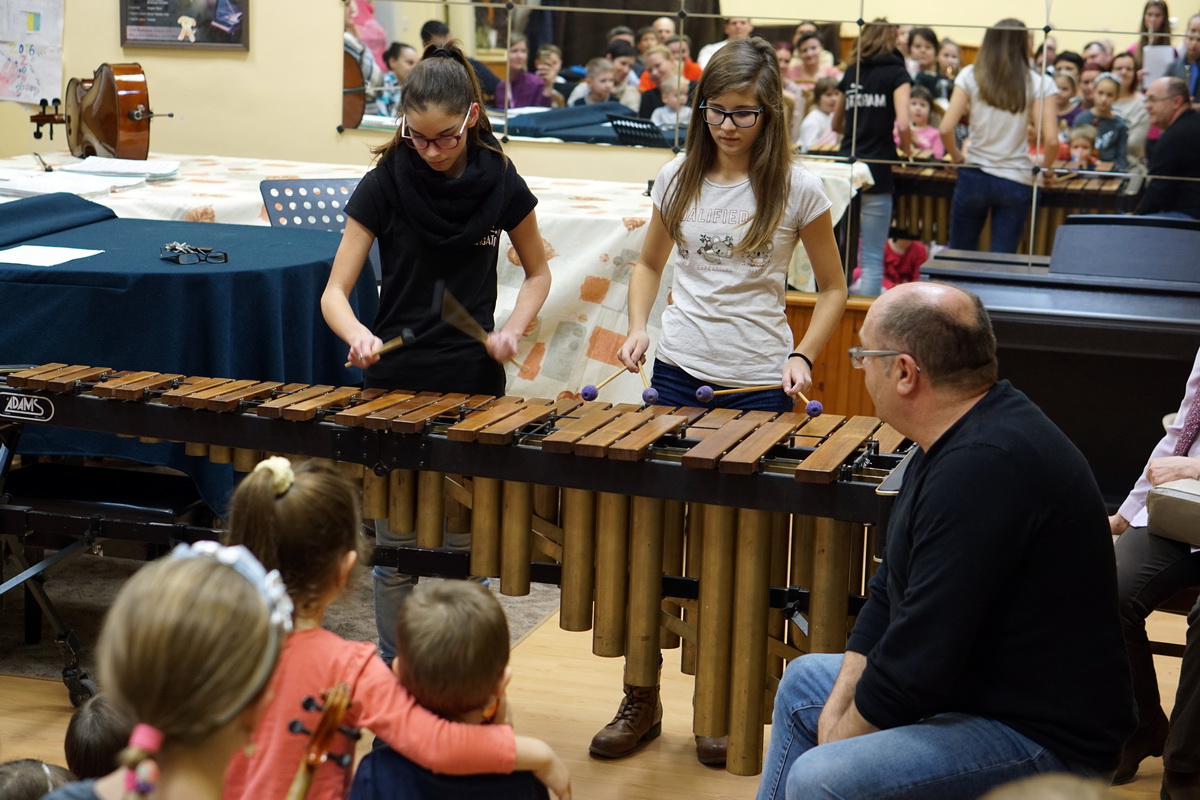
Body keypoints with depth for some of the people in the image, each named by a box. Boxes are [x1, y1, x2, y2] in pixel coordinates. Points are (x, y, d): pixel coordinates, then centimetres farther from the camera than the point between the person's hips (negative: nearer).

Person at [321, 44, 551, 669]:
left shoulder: (500, 184, -4)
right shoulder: (384, 184, -7)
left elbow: (537, 273, 11)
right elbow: (334, 293, -9)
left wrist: (512, 329, -8)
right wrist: (358, 335, -31)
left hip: (475, 383, 0)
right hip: (394, 383, 0)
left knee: (466, 547, 6)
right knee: (394, 547, 7)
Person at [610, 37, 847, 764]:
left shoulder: (796, 189, -4)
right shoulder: (679, 181, 5)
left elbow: (833, 287, 5)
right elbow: (650, 264, 19)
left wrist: (803, 358, -8)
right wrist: (638, 326, 2)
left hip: (758, 387, -3)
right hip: (678, 375, 3)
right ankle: (641, 699, 15)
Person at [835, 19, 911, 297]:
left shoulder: (852, 71, 13)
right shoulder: (896, 72, -2)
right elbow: (903, 124, -14)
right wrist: (906, 148, 4)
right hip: (877, 170, -5)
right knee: (873, 258, -2)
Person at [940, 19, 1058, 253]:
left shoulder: (970, 76, -2)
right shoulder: (1039, 82, -5)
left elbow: (946, 129, -9)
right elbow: (1051, 140, -12)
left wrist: (957, 157, 9)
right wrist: (1045, 168, 7)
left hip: (974, 177, 1)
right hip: (1016, 183, -1)